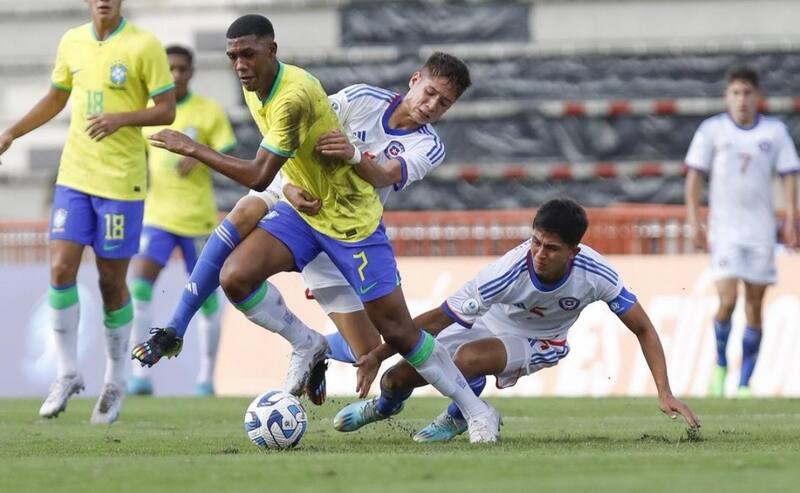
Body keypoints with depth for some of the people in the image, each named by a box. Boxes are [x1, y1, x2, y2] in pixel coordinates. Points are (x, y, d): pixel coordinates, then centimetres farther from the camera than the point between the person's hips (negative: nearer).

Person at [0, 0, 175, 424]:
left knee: (111, 280, 2)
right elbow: (56, 99, 23)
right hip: (74, 176, 4)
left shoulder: (144, 46, -7)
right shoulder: (72, 42, 8)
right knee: (61, 268, -9)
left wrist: (121, 118, -23)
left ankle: (116, 381, 18)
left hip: (121, 181, -4)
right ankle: (67, 373, 3)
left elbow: (166, 111, -7)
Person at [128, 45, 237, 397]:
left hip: (198, 219, -2)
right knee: (138, 285, -16)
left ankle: (206, 377, 19)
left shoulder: (209, 112, -2)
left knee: (206, 296, 5)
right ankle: (140, 375, -18)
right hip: (157, 217, 2)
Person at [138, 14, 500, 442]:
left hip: (353, 220, -7)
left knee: (397, 331, -4)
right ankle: (306, 346, 7)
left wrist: (193, 149, -21)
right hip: (301, 210, 7)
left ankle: (477, 411, 11)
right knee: (235, 277, -17)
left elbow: (260, 177, -27)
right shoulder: (254, 89, -1)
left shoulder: (293, 97, -29)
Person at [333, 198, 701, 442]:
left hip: (539, 343, -1)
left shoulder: (595, 274, -33)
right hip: (491, 323, 1)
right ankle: (385, 405, 40)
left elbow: (643, 329, -19)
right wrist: (377, 356, -32)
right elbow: (439, 318, -30)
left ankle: (457, 417, 4)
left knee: (469, 358, -34)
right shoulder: (509, 273, -37)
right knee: (398, 377, -2)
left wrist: (665, 394, -25)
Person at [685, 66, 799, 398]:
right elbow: (694, 175, 1)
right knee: (728, 301, -14)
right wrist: (694, 222, -7)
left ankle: (744, 383, 8)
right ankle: (720, 364, 11)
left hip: (761, 230, 2)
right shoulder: (712, 130, 0)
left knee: (754, 306, 1)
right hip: (724, 230, -2)